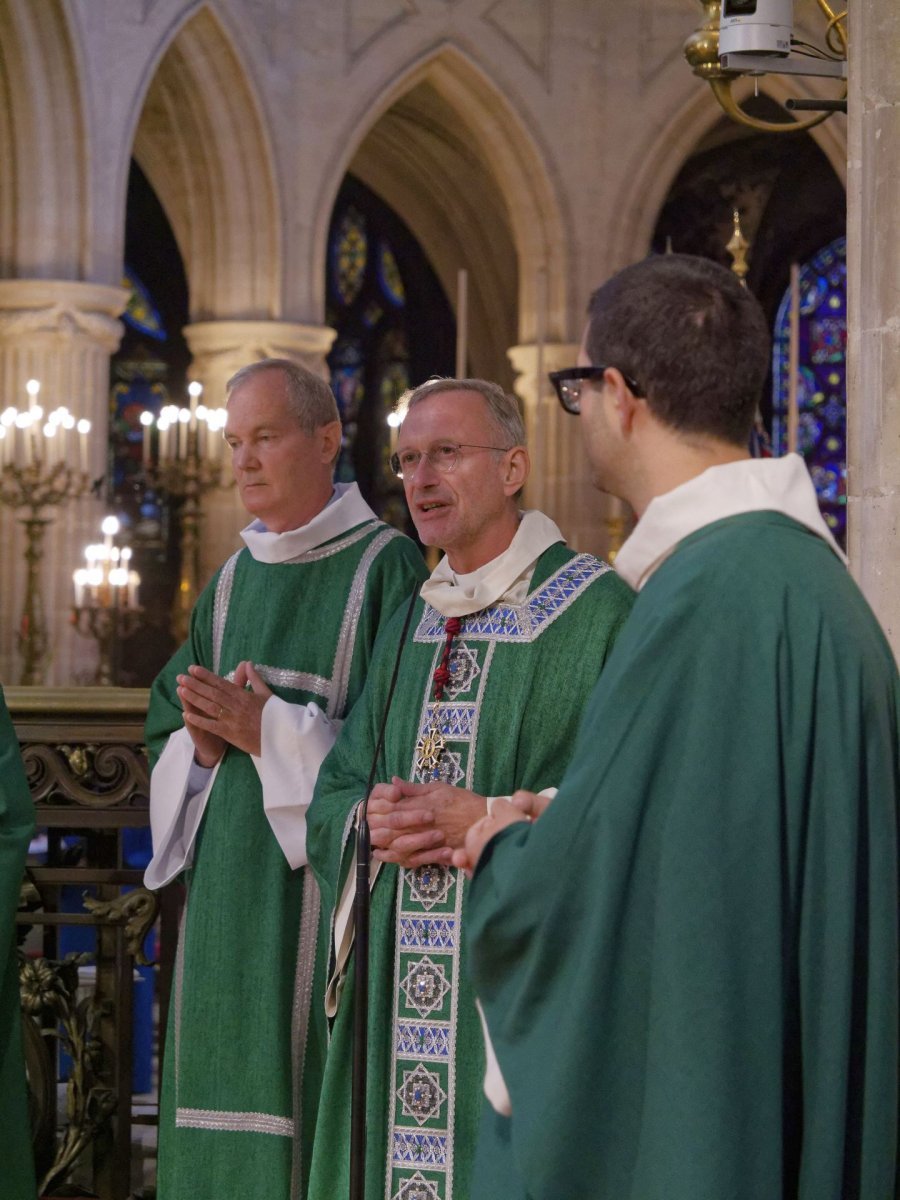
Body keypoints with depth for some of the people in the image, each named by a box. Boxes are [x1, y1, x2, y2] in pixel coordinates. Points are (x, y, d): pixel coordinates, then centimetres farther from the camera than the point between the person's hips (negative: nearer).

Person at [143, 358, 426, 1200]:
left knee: (308, 1094, -9)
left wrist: (268, 733, -16)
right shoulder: (234, 581, 16)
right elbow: (168, 729, 17)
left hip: (321, 878, -7)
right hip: (230, 896, 7)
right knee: (223, 1110, 6)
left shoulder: (385, 570, -6)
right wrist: (202, 745, -5)